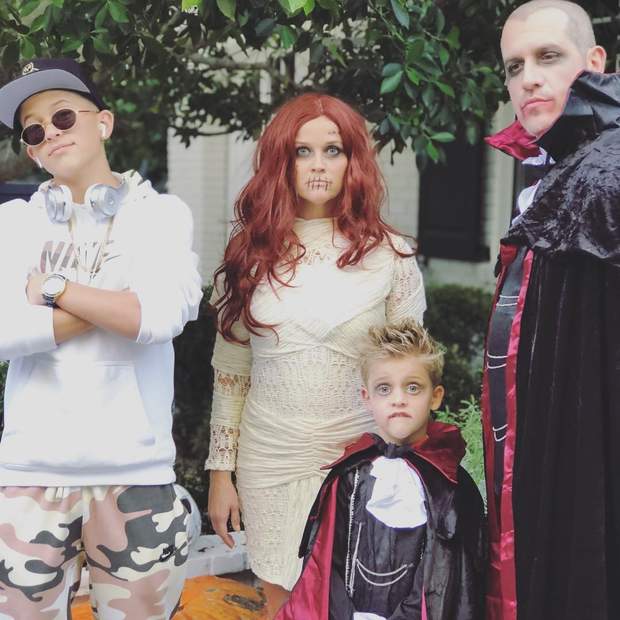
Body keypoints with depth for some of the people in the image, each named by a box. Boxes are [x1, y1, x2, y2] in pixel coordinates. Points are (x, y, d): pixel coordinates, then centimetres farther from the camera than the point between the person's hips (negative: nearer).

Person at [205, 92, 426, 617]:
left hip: (360, 461, -1)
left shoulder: (391, 256, -3)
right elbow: (230, 372, 6)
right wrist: (220, 472, 5)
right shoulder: (251, 253, 2)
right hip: (268, 462, 2)